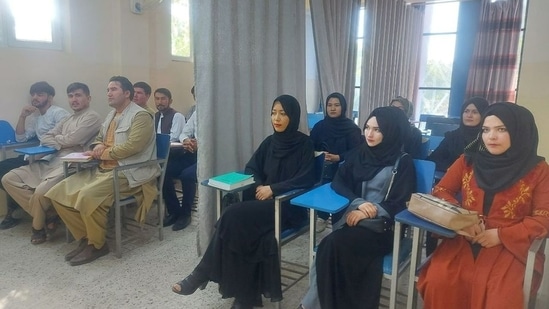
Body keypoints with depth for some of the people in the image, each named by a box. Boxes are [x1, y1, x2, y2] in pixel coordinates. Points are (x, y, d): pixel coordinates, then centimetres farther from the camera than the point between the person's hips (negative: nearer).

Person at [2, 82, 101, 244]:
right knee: (9, 179, 0)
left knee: (41, 191, -31)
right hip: (50, 161, 9)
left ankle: (38, 227, 3)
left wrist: (56, 138, 9)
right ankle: (47, 215, -2)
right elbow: (44, 138, 16)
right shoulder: (67, 120, 24)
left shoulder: (92, 117, -2)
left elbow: (71, 140, -12)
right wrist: (61, 143, -6)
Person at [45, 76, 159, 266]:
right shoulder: (111, 115, 20)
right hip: (103, 169, 9)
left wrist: (102, 153, -11)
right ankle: (85, 238, 7)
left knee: (88, 195, -31)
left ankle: (96, 244, -9)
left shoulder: (140, 116, -8)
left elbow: (132, 146, -20)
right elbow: (98, 139, 28)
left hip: (128, 173, -9)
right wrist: (97, 147, 3)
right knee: (58, 193, -4)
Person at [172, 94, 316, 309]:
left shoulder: (305, 144, -4)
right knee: (239, 224, -27)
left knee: (235, 216, -26)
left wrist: (273, 188, -19)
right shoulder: (269, 142, 12)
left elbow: (305, 180, -12)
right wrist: (260, 187, -8)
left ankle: (201, 275, -14)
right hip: (264, 200, 6)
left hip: (289, 206, -5)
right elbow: (251, 169, 12)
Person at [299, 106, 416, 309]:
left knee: (335, 244, -28)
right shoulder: (359, 154, 9)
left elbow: (401, 203, -7)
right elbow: (338, 182, 4)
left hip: (383, 226, -4)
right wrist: (358, 202, -14)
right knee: (331, 246, -27)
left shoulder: (403, 162, -3)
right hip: (354, 218, 4)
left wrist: (368, 212, -17)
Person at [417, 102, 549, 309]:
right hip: (464, 240, 2)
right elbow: (441, 191, 9)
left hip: (510, 246, -1)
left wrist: (501, 235, -14)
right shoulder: (468, 160, 8)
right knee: (438, 282, -25)